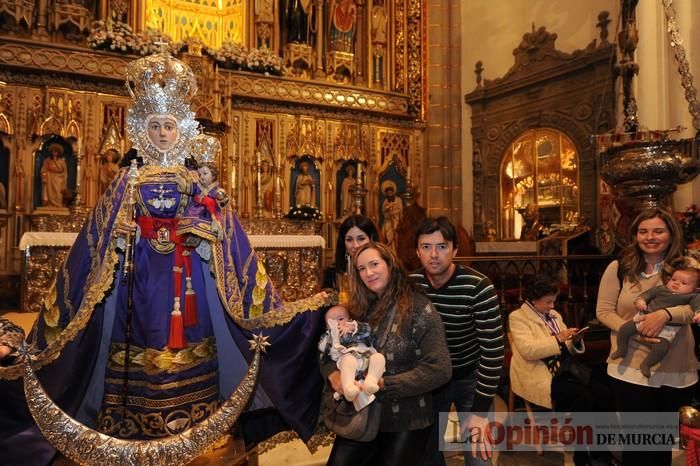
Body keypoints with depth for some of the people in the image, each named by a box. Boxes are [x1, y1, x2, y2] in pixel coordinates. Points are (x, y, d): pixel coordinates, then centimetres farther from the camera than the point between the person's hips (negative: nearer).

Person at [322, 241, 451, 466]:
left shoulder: (419, 308, -13)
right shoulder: (360, 308, 1)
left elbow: (439, 370, -19)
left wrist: (383, 384, -22)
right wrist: (333, 374, -15)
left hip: (406, 422, -4)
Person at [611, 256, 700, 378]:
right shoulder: (661, 288, 14)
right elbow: (649, 293, 14)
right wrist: (641, 299, -7)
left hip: (667, 327, -3)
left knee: (662, 348, -25)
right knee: (624, 329, -5)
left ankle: (646, 364, 0)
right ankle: (622, 350, 20)